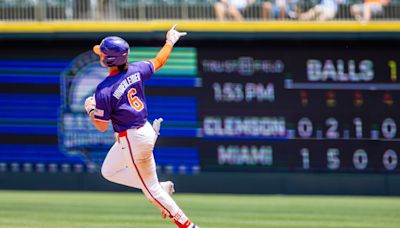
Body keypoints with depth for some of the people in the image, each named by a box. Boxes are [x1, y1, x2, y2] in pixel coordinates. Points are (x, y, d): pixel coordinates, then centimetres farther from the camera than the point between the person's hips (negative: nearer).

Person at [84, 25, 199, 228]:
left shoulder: (104, 91, -25)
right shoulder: (135, 71, -6)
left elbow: (102, 126, -18)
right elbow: (158, 62, 12)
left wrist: (90, 110, 1)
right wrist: (170, 41, 29)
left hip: (133, 140, -8)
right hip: (145, 130, 8)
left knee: (150, 188, 7)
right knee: (108, 171, 24)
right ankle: (162, 188, 22)